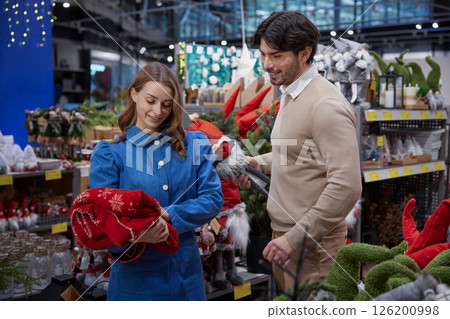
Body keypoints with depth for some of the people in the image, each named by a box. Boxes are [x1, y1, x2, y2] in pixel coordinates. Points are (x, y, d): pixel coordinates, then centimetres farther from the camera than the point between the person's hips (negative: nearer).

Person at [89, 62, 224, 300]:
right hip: (135, 276, -2)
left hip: (186, 272, 3)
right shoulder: (109, 153, -3)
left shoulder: (193, 145, 4)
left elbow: (214, 198, -2)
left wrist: (168, 215, -18)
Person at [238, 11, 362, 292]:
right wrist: (260, 163, 11)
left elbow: (346, 187, -25)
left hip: (311, 244, -9)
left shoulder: (326, 105, -20)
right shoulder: (290, 95, 12)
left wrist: (296, 237, -23)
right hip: (283, 229, 9)